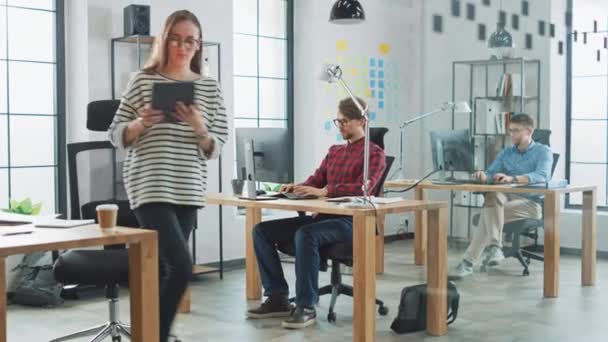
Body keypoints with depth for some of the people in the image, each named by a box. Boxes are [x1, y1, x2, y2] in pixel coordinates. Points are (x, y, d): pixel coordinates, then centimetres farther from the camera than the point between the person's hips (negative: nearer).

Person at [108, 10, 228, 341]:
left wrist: (198, 127, -14)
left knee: (164, 268, 9)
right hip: (150, 187, -4)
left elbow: (215, 148, 5)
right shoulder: (142, 80, 0)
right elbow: (116, 136, 3)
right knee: (181, 267, -14)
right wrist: (141, 123, -16)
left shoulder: (210, 88, 7)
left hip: (189, 190, 4)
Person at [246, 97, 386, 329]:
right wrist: (297, 187, -8)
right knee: (262, 230, -5)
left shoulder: (374, 153, -1)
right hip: (323, 215, 8)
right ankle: (277, 298, -3)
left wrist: (324, 191, -29)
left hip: (351, 221, -8)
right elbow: (315, 180, 16)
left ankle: (306, 307, -29)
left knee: (305, 234, -38)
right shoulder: (334, 151, 22)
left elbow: (363, 188, -18)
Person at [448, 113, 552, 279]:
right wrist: (483, 175, -22)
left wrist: (512, 178, -39)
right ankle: (494, 247, -37)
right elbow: (491, 173, 5)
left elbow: (541, 176, -22)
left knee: (490, 213, -31)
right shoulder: (506, 153, 17)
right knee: (494, 194, -34)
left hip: (531, 203, -4)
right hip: (507, 198, 4)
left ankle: (468, 262, -28)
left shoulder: (543, 152, -1)